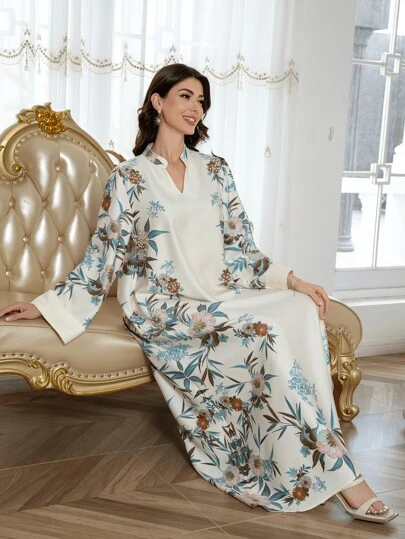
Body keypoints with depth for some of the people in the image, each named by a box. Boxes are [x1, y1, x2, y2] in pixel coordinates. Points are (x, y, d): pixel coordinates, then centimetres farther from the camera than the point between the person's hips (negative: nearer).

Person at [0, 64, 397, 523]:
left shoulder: (215, 171, 15)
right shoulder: (129, 177, 5)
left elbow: (240, 247, 12)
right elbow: (104, 256, 4)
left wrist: (290, 280, -3)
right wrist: (47, 304, -4)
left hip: (220, 298, 5)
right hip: (161, 306, -4)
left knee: (302, 309, -26)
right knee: (267, 328, -29)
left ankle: (303, 471, -23)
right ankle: (335, 473, -22)